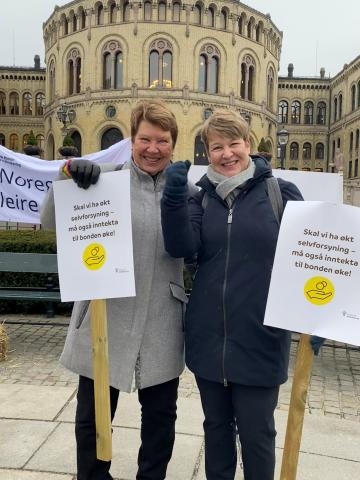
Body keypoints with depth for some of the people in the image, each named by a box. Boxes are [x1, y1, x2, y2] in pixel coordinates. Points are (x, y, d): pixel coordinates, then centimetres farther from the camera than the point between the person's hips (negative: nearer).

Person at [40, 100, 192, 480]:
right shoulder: (107, 177, -2)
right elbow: (50, 222, -9)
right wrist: (67, 173, -21)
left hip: (161, 324, 2)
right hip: (106, 318, -1)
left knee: (160, 415, 17)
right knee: (92, 416, 15)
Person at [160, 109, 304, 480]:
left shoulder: (281, 192, -3)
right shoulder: (200, 197, 4)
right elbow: (181, 248, -9)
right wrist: (173, 198, -24)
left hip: (259, 340, -3)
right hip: (208, 338, 3)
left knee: (256, 433, 12)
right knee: (216, 426, 19)